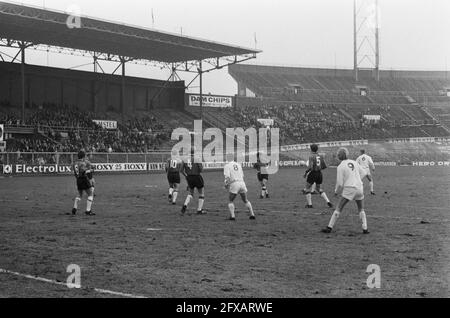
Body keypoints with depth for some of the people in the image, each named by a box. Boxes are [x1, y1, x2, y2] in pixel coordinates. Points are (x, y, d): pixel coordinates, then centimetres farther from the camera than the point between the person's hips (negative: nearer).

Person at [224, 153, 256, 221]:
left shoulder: (227, 166, 1)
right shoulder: (238, 165, 18)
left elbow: (227, 177, -11)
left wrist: (226, 184, 3)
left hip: (234, 184, -5)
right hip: (242, 182, 5)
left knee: (230, 201, 9)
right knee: (245, 200, 18)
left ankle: (232, 216, -5)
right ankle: (252, 215, 13)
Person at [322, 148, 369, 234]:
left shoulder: (340, 167, -9)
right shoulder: (354, 162, 6)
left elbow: (340, 183, -9)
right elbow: (361, 172, 23)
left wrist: (336, 192, 8)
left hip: (348, 190, -4)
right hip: (359, 188, 4)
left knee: (338, 209, 2)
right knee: (361, 210, 18)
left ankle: (330, 227, -1)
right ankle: (365, 229, 9)